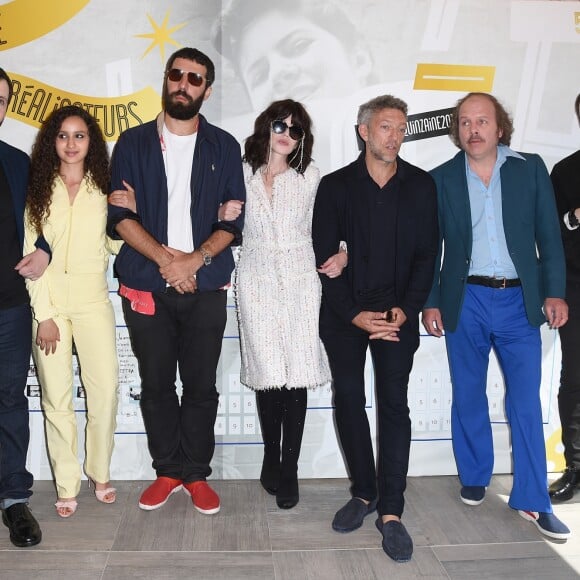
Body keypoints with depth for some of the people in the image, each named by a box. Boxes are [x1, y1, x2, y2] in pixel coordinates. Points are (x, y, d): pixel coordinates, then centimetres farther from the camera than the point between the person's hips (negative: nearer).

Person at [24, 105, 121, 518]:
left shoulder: (104, 189, 7)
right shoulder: (39, 190, 4)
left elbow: (115, 245, 9)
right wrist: (43, 314, -7)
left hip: (93, 301, 1)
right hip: (49, 302, -1)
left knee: (105, 390, -4)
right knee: (57, 396, 1)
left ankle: (100, 473, 17)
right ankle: (67, 484, 14)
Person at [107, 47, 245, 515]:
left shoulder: (223, 147, 7)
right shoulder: (134, 143, 7)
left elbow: (233, 221, 2)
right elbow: (120, 215, -1)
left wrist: (195, 259, -13)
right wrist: (165, 257, -13)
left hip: (205, 287, 0)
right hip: (146, 287, 1)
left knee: (201, 385, 5)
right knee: (156, 384, 8)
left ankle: (196, 473, 19)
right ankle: (167, 471, 23)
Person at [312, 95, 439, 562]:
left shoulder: (421, 186, 4)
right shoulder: (335, 186, 2)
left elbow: (426, 255, 3)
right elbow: (325, 256, -2)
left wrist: (406, 309, -9)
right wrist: (354, 314, -10)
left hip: (397, 313, 0)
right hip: (344, 313, 1)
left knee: (394, 406, -3)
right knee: (348, 401, 5)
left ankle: (391, 512, 5)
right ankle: (364, 493, 22)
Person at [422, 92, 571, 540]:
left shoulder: (531, 169, 3)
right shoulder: (441, 179, 2)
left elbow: (549, 235, 3)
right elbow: (429, 247, 5)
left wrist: (555, 292, -3)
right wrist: (431, 302, 1)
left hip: (519, 301, 0)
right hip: (465, 303, 0)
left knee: (526, 402, 1)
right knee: (468, 398, 11)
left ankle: (532, 499, 12)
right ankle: (474, 478, 29)